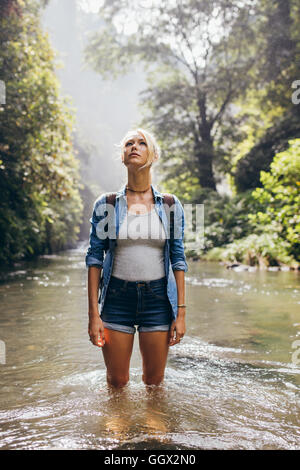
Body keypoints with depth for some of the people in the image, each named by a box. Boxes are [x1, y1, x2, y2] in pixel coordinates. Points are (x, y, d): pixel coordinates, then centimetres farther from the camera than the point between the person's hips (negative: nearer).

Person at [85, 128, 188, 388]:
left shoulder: (170, 205, 1)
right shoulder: (106, 204, -1)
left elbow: (178, 260, 2)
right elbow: (94, 258, -1)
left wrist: (181, 312, -2)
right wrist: (93, 314, -5)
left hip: (158, 298, 1)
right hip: (117, 297, 0)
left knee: (154, 382, 11)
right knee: (117, 382, 10)